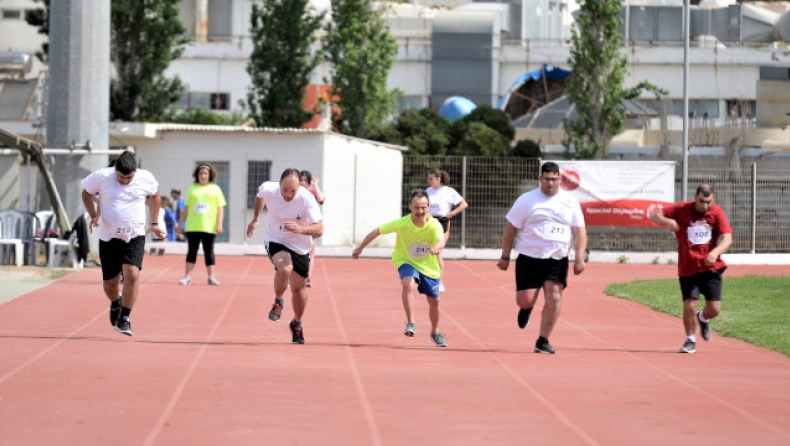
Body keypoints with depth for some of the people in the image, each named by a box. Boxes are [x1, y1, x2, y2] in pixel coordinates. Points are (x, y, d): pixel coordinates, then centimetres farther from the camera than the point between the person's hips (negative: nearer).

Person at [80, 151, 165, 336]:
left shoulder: (146, 179, -6)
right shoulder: (101, 177, -10)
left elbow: (155, 196, 16)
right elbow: (86, 192, 8)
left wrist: (154, 223, 15)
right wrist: (94, 215, -6)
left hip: (135, 236, 0)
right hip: (109, 237, 0)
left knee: (132, 274, -22)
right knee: (110, 283, 6)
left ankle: (124, 318, -11)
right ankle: (115, 304, 42)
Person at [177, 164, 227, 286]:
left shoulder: (215, 189, 6)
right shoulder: (192, 189, 9)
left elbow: (220, 208, 3)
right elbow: (186, 208, 13)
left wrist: (219, 224, -6)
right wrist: (180, 223, 10)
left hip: (209, 227, -1)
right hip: (192, 227, 1)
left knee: (209, 252, 3)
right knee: (191, 252, 2)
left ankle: (211, 277, 7)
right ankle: (187, 277, 4)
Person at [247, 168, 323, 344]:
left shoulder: (307, 199, -27)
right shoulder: (268, 189, -20)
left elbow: (319, 229, -31)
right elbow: (260, 195, 8)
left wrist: (300, 229, -49)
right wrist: (255, 220, 15)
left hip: (300, 246, 1)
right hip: (275, 242, -1)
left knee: (299, 288, 8)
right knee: (285, 269, -31)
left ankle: (297, 324, 37)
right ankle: (278, 302, 0)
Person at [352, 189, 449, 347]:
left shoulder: (434, 225, -24)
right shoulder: (401, 224, -23)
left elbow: (441, 241, -44)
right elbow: (377, 231, -10)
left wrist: (436, 248, -68)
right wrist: (360, 248, -2)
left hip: (429, 266, 2)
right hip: (406, 261, -2)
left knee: (434, 301, 11)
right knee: (408, 284, -35)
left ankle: (435, 333, 38)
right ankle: (410, 323, -26)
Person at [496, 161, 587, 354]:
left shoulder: (570, 201, 6)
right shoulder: (526, 200, 1)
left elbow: (580, 231, 4)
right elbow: (510, 228, 4)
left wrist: (579, 258, -7)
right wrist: (505, 257, 2)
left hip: (557, 260, 1)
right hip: (529, 258, -1)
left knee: (554, 298, -12)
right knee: (525, 300, -7)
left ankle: (543, 341, -2)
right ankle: (526, 309, 32)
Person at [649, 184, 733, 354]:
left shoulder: (717, 213, -3)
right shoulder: (682, 210, -3)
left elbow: (727, 238, -11)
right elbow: (654, 216, 2)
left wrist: (716, 251, -31)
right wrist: (668, 222, -21)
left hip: (711, 268, 1)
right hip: (688, 269, -1)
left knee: (714, 309, -3)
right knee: (689, 305, -9)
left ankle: (703, 319, 35)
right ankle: (690, 340, 16)